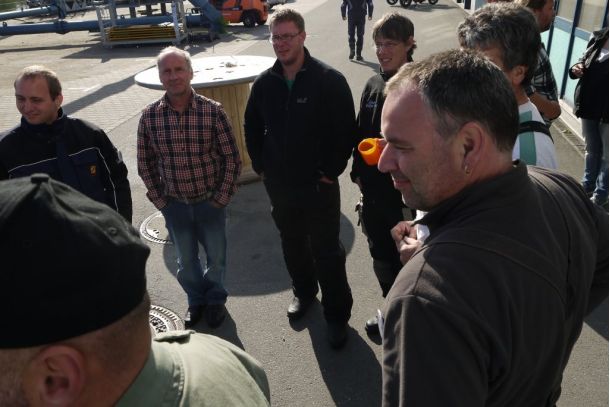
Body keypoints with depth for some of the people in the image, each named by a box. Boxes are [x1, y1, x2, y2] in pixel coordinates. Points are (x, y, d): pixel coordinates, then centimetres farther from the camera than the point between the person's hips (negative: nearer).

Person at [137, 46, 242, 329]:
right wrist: (160, 201, 0)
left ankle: (215, 299, 44)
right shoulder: (149, 117, -8)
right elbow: (145, 164, 3)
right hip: (174, 204, 2)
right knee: (186, 260, 19)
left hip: (210, 201, -1)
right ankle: (196, 300, 45)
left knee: (216, 257, 16)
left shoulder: (213, 111, -14)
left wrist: (221, 199, -9)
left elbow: (232, 159, -8)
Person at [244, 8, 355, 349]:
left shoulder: (329, 80, -13)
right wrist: (261, 166, 9)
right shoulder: (265, 83, 2)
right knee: (292, 244, 20)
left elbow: (346, 129, -12)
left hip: (319, 185, -5)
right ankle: (304, 292, 44)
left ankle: (337, 314, 21)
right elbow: (252, 127, 14)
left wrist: (332, 171, -11)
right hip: (279, 185, 5)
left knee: (327, 251, 5)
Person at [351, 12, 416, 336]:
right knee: (381, 258, 20)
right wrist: (358, 172, 9)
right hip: (374, 192, 6)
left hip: (408, 194, -6)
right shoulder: (373, 85, 4)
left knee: (408, 260, 10)